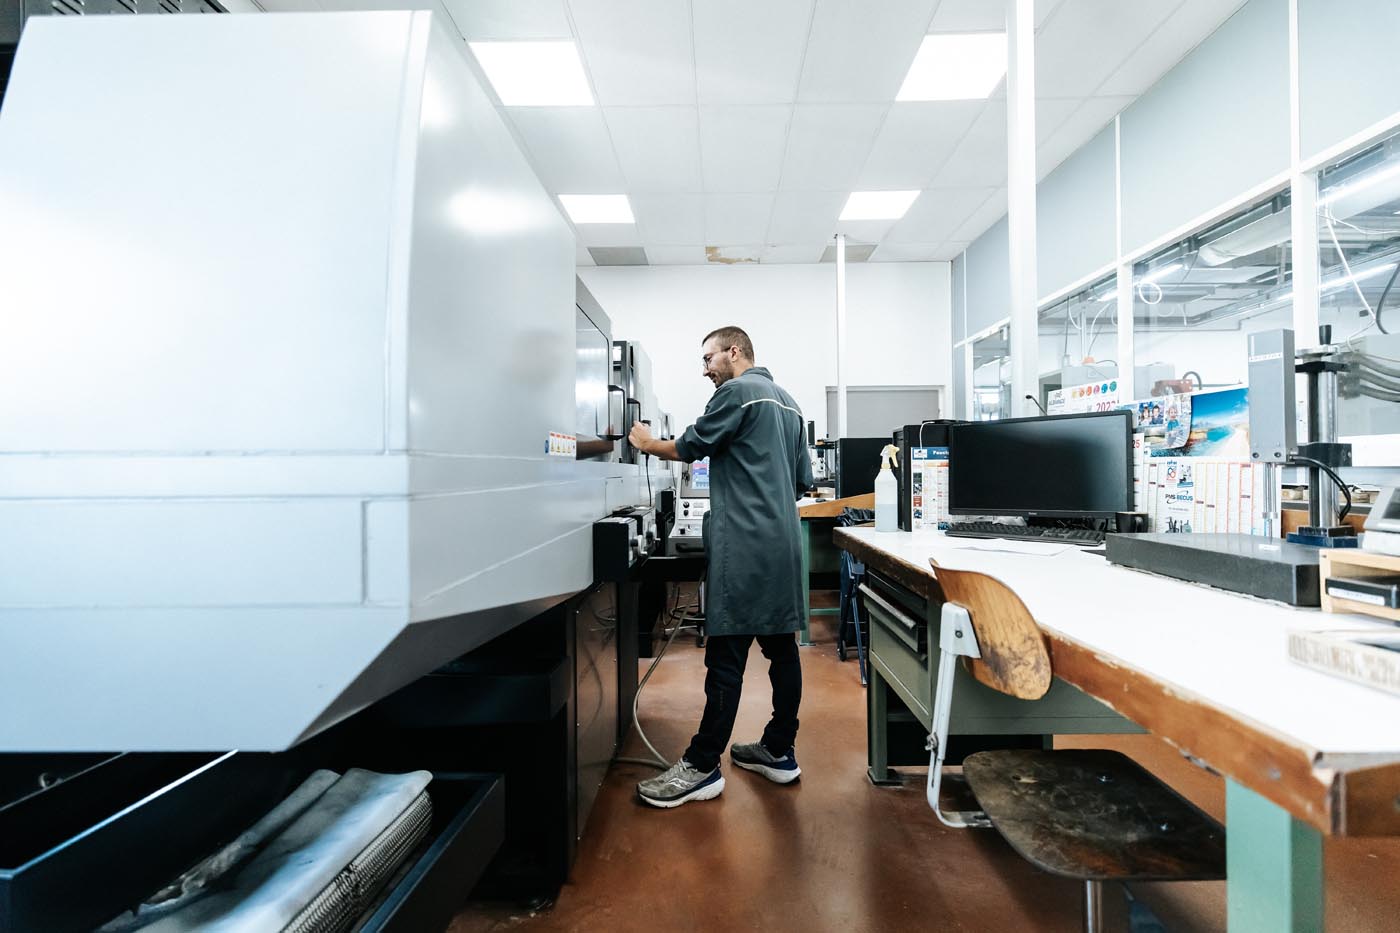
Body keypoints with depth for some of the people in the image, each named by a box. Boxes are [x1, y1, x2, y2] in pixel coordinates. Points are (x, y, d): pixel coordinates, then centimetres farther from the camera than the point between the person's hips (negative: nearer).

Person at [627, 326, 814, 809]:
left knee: (726, 655, -5)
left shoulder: (737, 392, -6)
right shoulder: (787, 401, 20)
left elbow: (691, 446, -3)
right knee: (781, 646, 12)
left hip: (742, 546, -9)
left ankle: (702, 767, 4)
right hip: (784, 543, 9)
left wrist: (648, 443, 14)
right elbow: (803, 479, 20)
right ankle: (779, 752, 23)